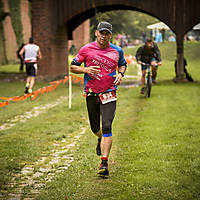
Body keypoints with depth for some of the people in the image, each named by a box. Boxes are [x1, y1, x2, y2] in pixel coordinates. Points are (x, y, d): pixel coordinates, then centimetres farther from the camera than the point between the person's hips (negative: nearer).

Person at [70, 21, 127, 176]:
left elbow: (122, 64, 23)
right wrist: (86, 70, -14)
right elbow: (73, 67, 5)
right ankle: (101, 140, 51)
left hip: (109, 93, -1)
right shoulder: (86, 49, -1)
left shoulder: (117, 51, 4)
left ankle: (104, 163, -16)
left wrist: (120, 74, 1)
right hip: (91, 93, 1)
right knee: (95, 127, 13)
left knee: (107, 127, -15)